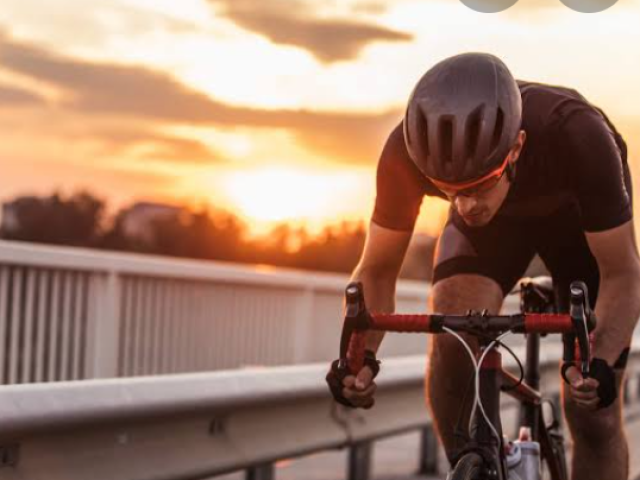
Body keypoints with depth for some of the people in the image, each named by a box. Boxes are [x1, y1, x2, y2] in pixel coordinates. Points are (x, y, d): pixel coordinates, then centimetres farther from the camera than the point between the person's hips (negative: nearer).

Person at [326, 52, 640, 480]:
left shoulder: (577, 136, -42)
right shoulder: (409, 151, -36)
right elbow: (377, 271, -23)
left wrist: (601, 361, -49)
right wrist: (360, 355, -41)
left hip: (578, 215, -1)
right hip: (495, 214, 2)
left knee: (592, 408, -7)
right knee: (452, 336, -28)